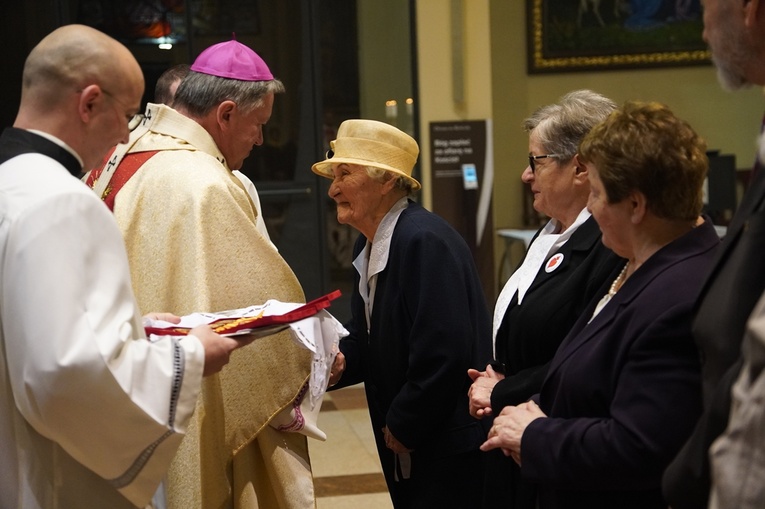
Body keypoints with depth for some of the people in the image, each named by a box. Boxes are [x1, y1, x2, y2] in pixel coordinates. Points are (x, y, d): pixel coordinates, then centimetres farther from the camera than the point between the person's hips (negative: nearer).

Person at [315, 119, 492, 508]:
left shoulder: (425, 241, -22)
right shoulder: (368, 245, 7)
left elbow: (444, 352, -26)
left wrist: (403, 427, -15)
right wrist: (340, 361, -6)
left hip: (450, 447, -9)